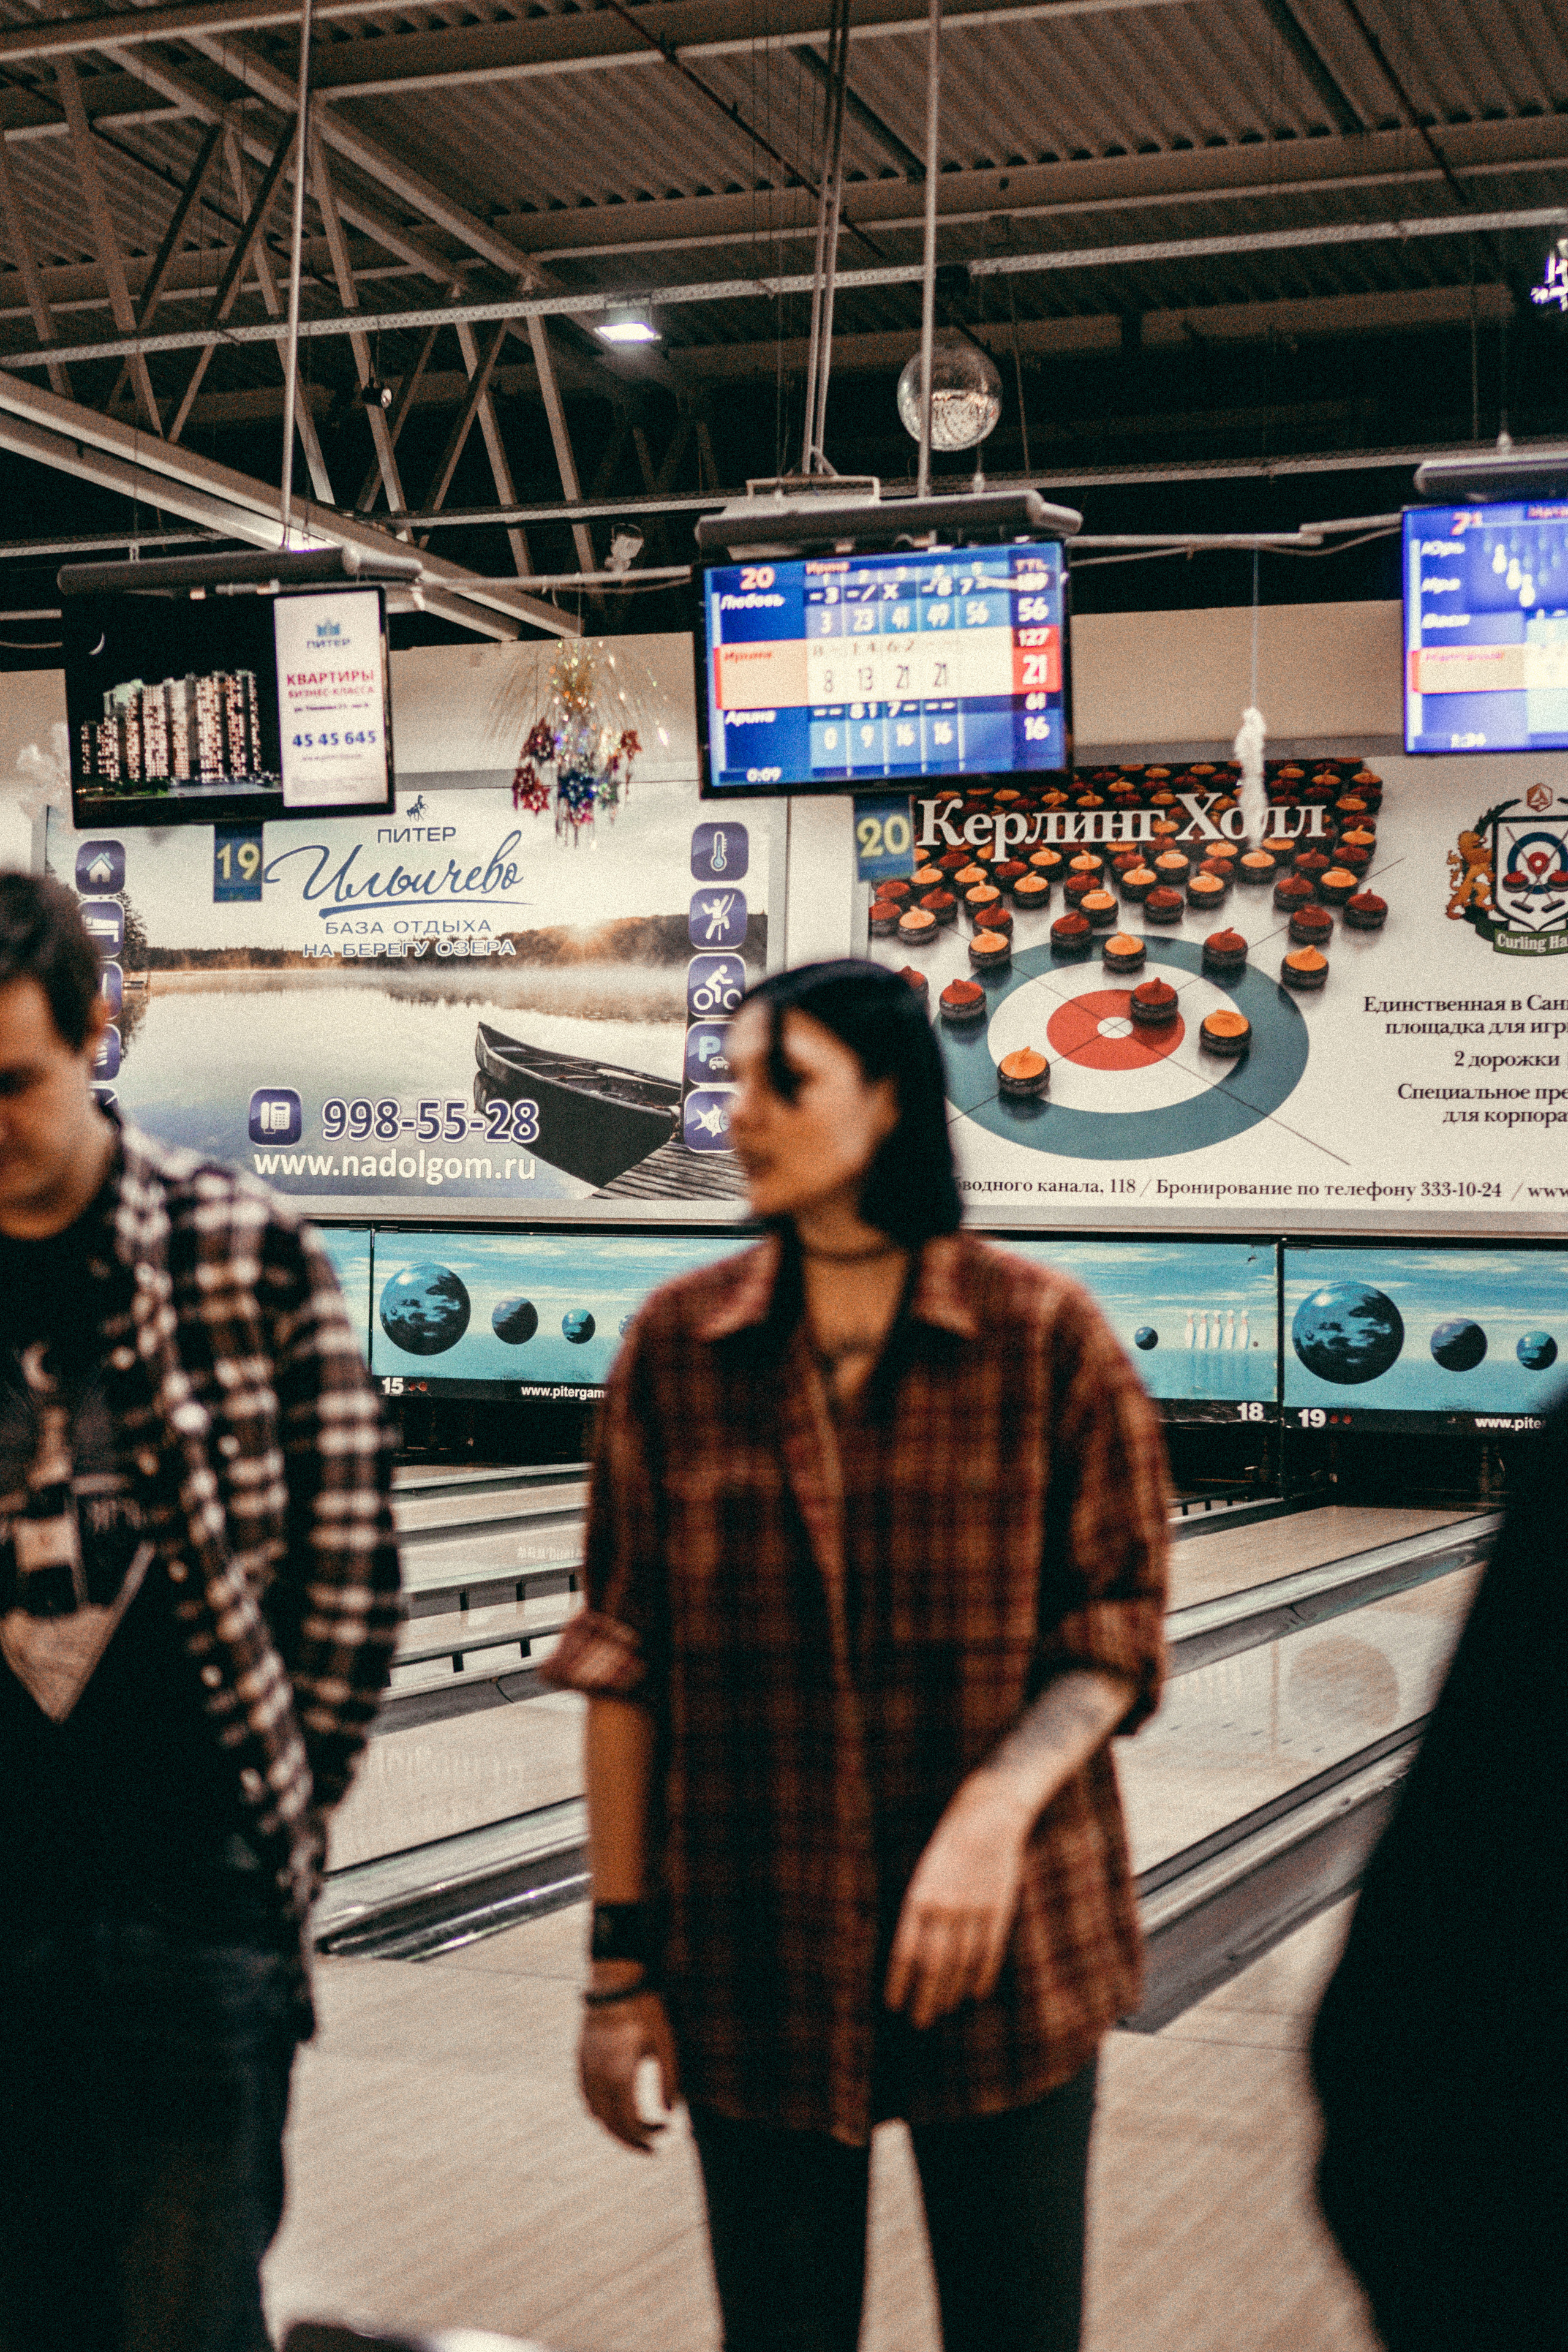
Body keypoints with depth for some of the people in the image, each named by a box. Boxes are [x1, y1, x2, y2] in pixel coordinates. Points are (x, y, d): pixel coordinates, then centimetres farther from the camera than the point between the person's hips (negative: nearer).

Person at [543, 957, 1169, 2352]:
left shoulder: (1045, 1337, -6)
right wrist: (621, 1961, 0)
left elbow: (1117, 1627, -2)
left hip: (1002, 1944, -1)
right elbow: (627, 1662, 1)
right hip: (756, 1957, 1)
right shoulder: (678, 1348, -1)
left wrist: (997, 1810, -20)